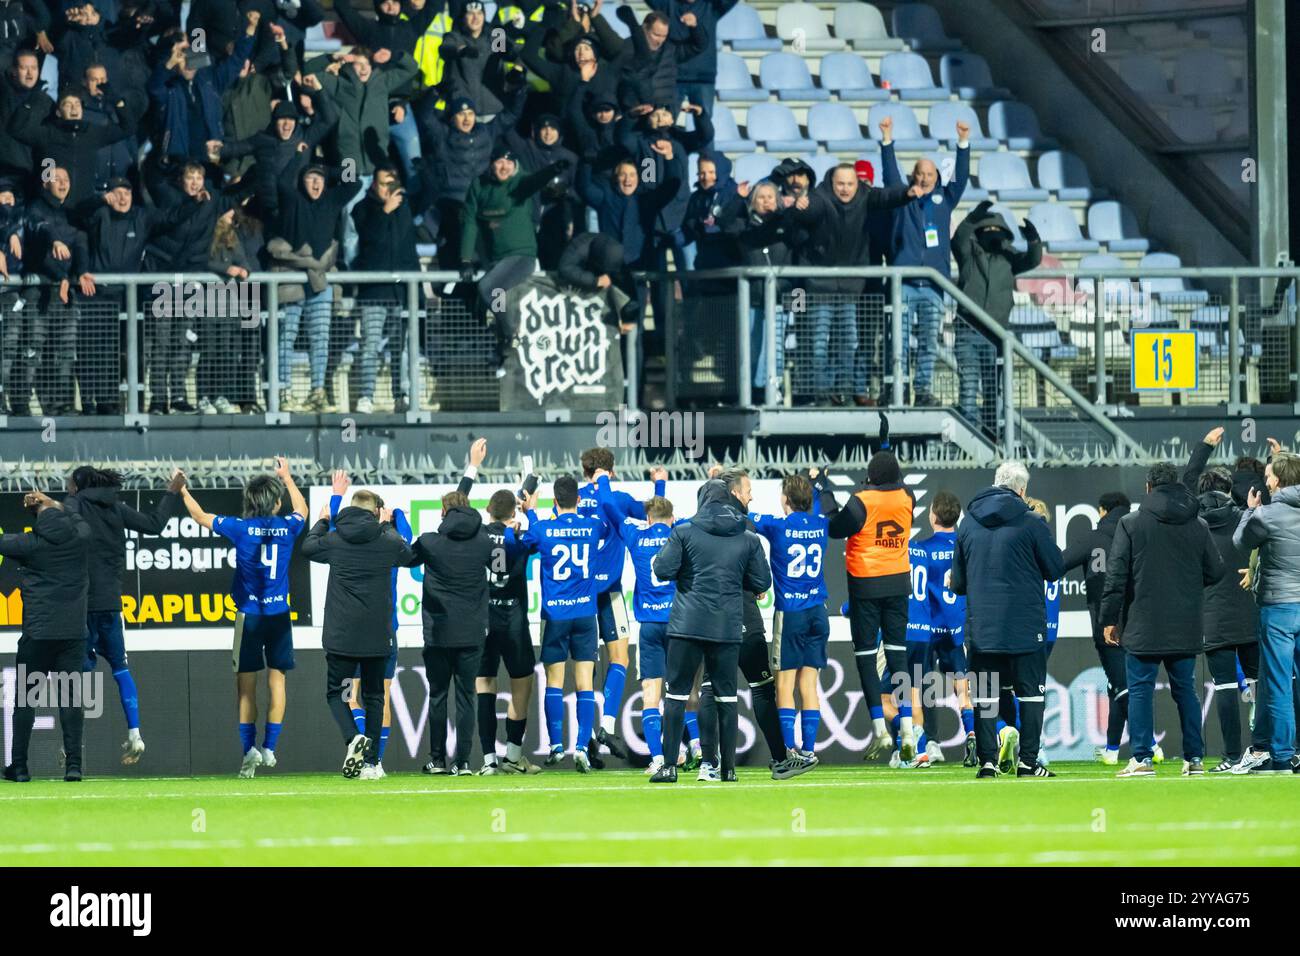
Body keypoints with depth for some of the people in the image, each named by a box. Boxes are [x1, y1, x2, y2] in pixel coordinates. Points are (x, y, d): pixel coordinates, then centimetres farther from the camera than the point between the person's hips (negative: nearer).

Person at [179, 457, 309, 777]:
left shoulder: (241, 527, -7)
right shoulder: (287, 527, -1)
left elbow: (201, 516, 7)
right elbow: (302, 510, 25)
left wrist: (184, 492, 24)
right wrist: (287, 478, 38)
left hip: (249, 615, -2)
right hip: (280, 615, 2)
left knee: (246, 685, 4)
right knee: (277, 680, 5)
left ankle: (249, 749, -1)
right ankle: (269, 748, -1)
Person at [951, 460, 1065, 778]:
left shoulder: (968, 524, 5)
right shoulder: (1030, 524, -7)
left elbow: (958, 582, 10)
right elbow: (1055, 569, 0)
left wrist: (956, 584, 34)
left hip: (982, 624, 3)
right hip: (1025, 626, -3)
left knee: (985, 694, 6)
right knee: (1030, 692, 5)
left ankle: (987, 760, 0)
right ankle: (1027, 761, 1)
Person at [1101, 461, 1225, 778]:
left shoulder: (1130, 524, -5)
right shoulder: (1198, 525, 4)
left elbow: (1116, 575, -7)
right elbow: (1215, 571, 8)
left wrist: (1109, 619, -1)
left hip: (1143, 627, -3)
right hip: (1185, 628, 3)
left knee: (1140, 690, 1)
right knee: (1185, 690, 11)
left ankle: (1141, 758, -4)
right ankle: (1194, 758, 9)